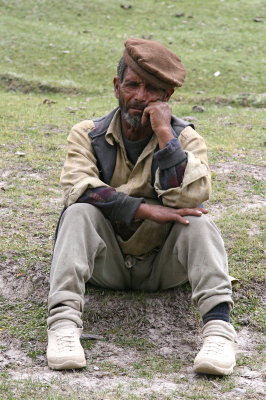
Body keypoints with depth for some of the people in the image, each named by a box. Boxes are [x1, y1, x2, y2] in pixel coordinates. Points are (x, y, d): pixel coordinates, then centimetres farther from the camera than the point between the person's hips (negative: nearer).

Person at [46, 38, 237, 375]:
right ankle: (63, 322, -40)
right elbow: (78, 188, -22)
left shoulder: (185, 138, -3)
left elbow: (189, 198, -23)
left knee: (198, 221, -27)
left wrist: (165, 133, -24)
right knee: (79, 213, -28)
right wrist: (146, 210, -30)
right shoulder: (88, 135, -2)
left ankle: (218, 326, -42)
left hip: (163, 263, 0)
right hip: (106, 264, 0)